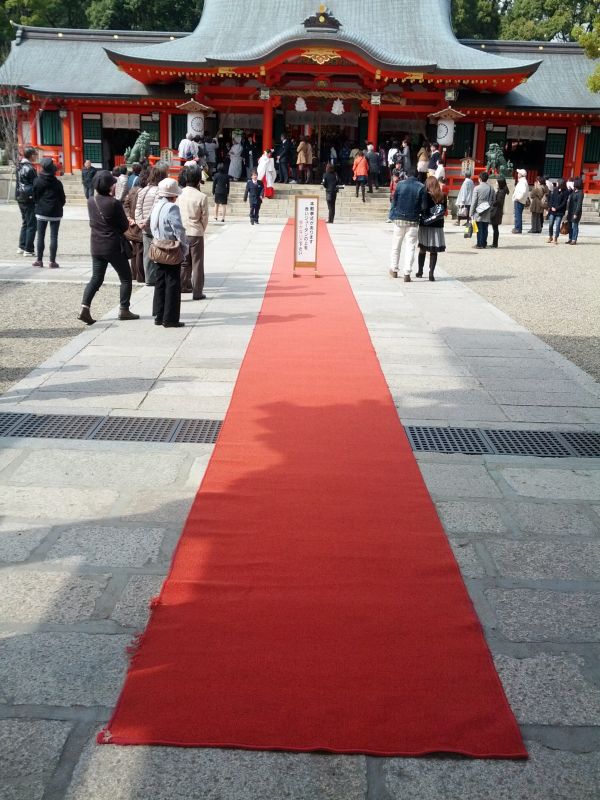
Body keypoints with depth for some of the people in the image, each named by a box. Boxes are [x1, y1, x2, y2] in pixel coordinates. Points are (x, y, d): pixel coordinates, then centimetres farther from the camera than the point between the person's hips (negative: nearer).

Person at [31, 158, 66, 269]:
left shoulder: (37, 181, -5)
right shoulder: (57, 183, -8)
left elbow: (35, 197, 1)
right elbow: (63, 199, -2)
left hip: (41, 212, 1)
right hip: (55, 213, -1)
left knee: (40, 236, 9)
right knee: (54, 237, 2)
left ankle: (39, 260, 12)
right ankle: (52, 261, 0)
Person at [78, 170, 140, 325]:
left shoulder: (91, 201, 2)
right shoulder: (114, 203, -17)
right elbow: (125, 226, -10)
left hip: (96, 246, 6)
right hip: (113, 246, -6)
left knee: (96, 278, 12)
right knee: (126, 277, 10)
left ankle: (85, 308, -3)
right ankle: (124, 310, 11)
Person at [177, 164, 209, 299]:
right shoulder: (202, 197, -13)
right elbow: (204, 218, -6)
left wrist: (180, 228, 14)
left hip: (181, 233, 4)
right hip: (196, 233, -4)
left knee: (184, 262, 19)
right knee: (197, 263, 5)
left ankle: (184, 285, 22)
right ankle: (197, 292, 6)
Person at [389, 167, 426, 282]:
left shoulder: (400, 184, -2)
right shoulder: (421, 187, -5)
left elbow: (394, 200, -2)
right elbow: (424, 206, -6)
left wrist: (393, 214, 8)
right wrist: (416, 210, 12)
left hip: (399, 219, 1)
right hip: (413, 221, -1)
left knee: (396, 245, 15)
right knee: (410, 247, 2)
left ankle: (394, 270, 24)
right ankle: (407, 274, -3)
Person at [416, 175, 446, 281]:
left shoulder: (426, 196, -8)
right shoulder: (443, 197, 2)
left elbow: (422, 210, -10)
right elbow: (444, 210, 6)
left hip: (425, 225, -1)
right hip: (438, 226, 1)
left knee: (422, 249, 12)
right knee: (434, 251, 3)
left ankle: (420, 271, 21)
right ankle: (431, 273, -5)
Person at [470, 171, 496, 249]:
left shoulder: (477, 188, -9)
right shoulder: (491, 189, 4)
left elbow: (474, 201, -9)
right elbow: (494, 201, 7)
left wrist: (471, 213, -4)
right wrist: (490, 208, 17)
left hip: (478, 211, -4)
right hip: (487, 213, 4)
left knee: (479, 229, 0)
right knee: (485, 229, 9)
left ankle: (480, 244, 0)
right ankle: (484, 244, 12)